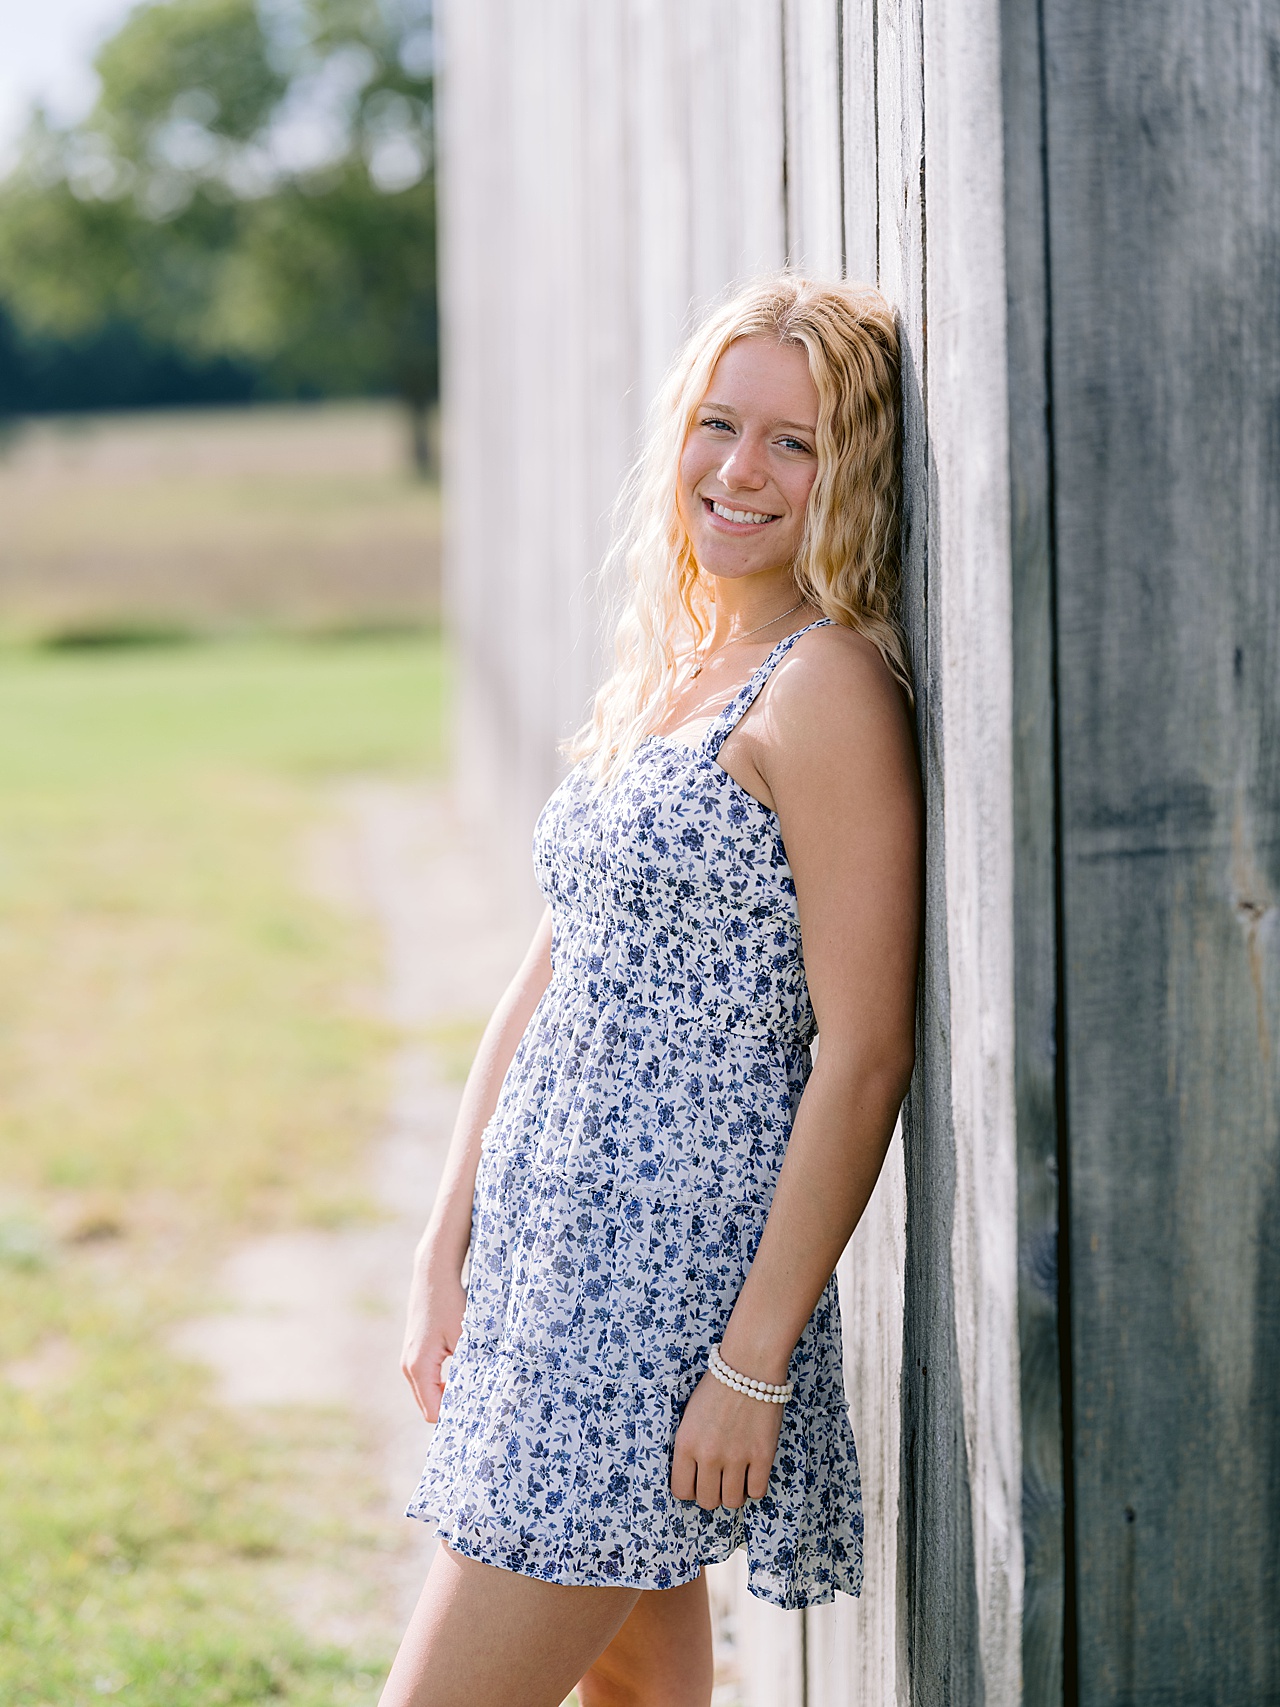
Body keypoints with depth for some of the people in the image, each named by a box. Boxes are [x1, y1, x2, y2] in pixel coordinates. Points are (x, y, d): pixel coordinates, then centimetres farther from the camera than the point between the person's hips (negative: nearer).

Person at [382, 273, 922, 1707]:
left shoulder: (825, 689, -13)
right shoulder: (659, 676, 14)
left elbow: (864, 1054, -16)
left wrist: (755, 1361, -17)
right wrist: (444, 1252, 10)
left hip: (668, 1275, -8)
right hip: (551, 1258, 8)